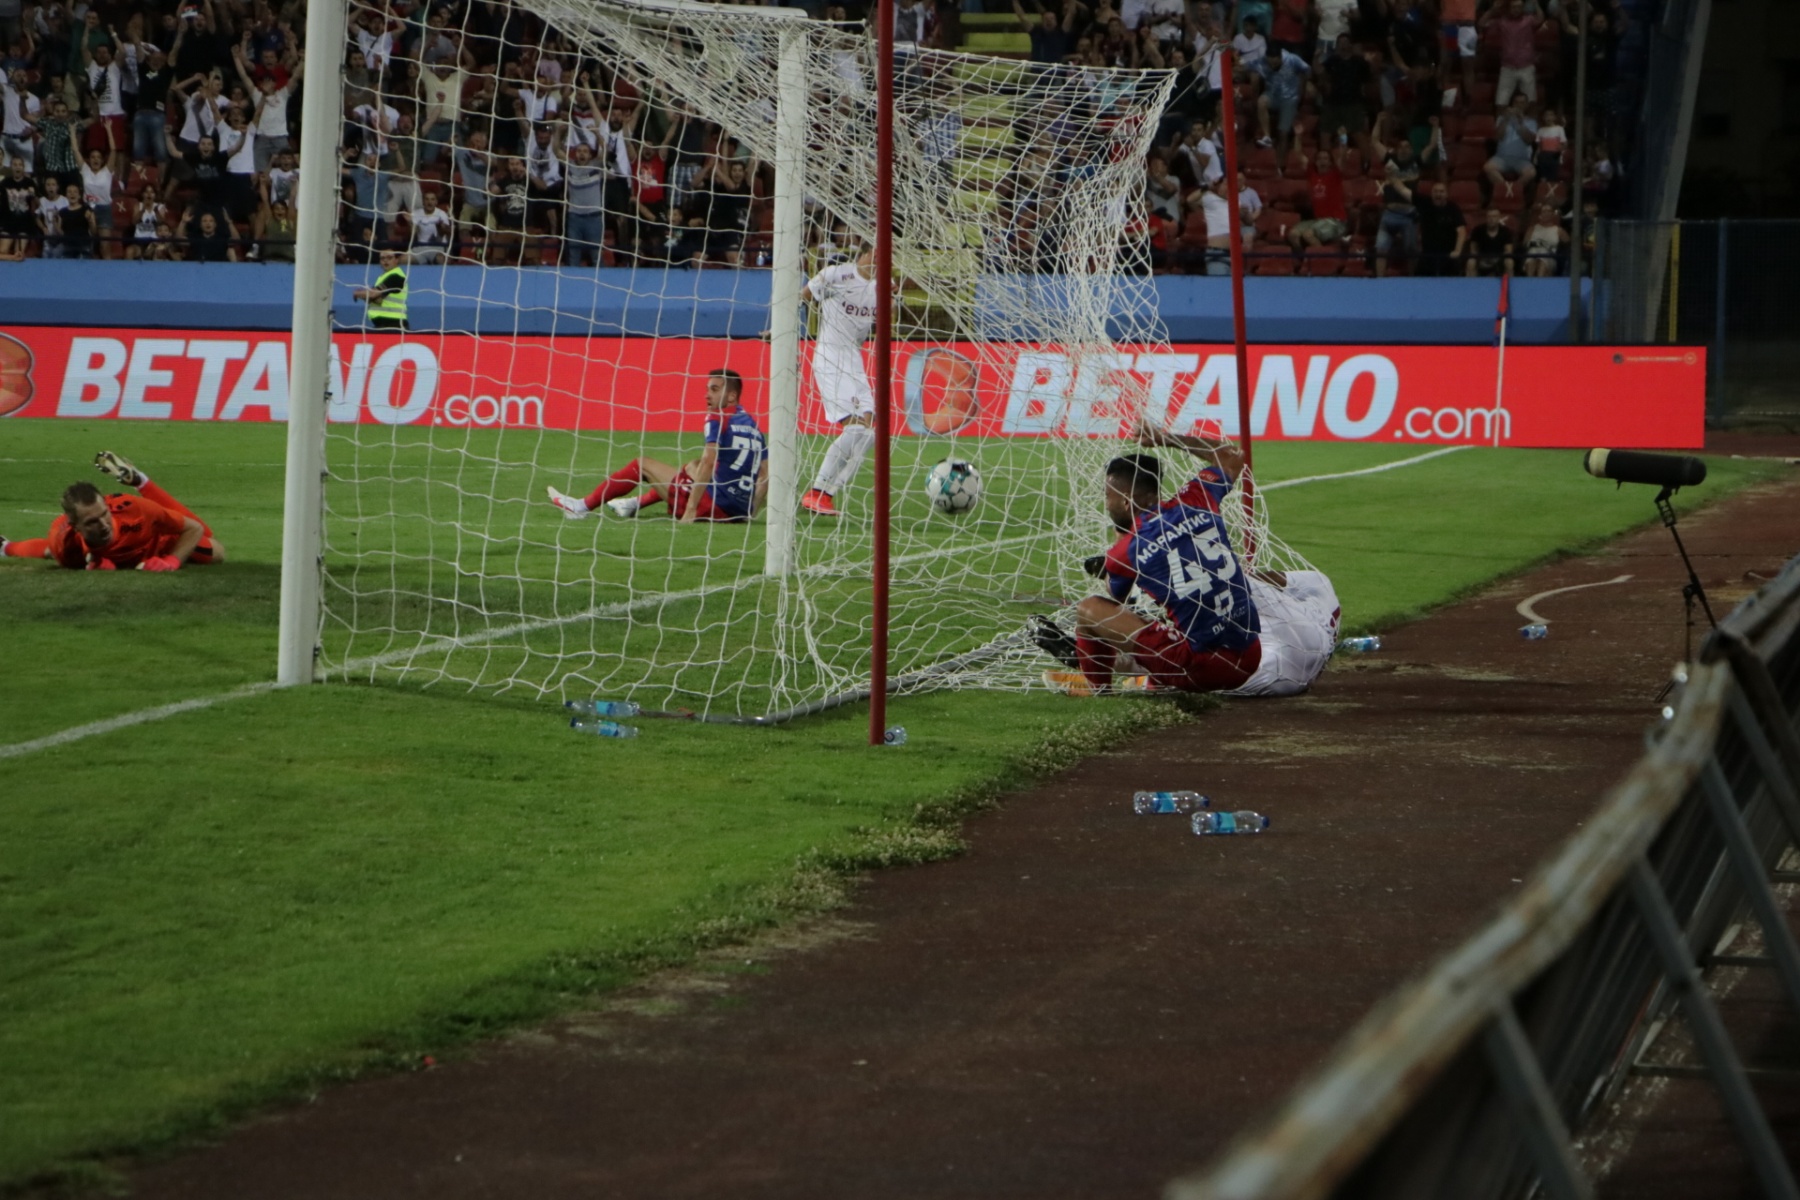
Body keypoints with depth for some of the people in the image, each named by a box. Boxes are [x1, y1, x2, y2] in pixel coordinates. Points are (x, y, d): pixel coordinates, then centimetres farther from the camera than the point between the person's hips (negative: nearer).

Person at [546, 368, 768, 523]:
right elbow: (765, 475, 13)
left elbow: (708, 462, -20)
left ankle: (582, 507, 20)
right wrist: (749, 511, 17)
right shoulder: (752, 424, 15)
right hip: (739, 511, 7)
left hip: (714, 505, -7)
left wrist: (691, 509, -22)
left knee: (641, 465, 9)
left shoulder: (718, 418, -7)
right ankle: (636, 504, 39)